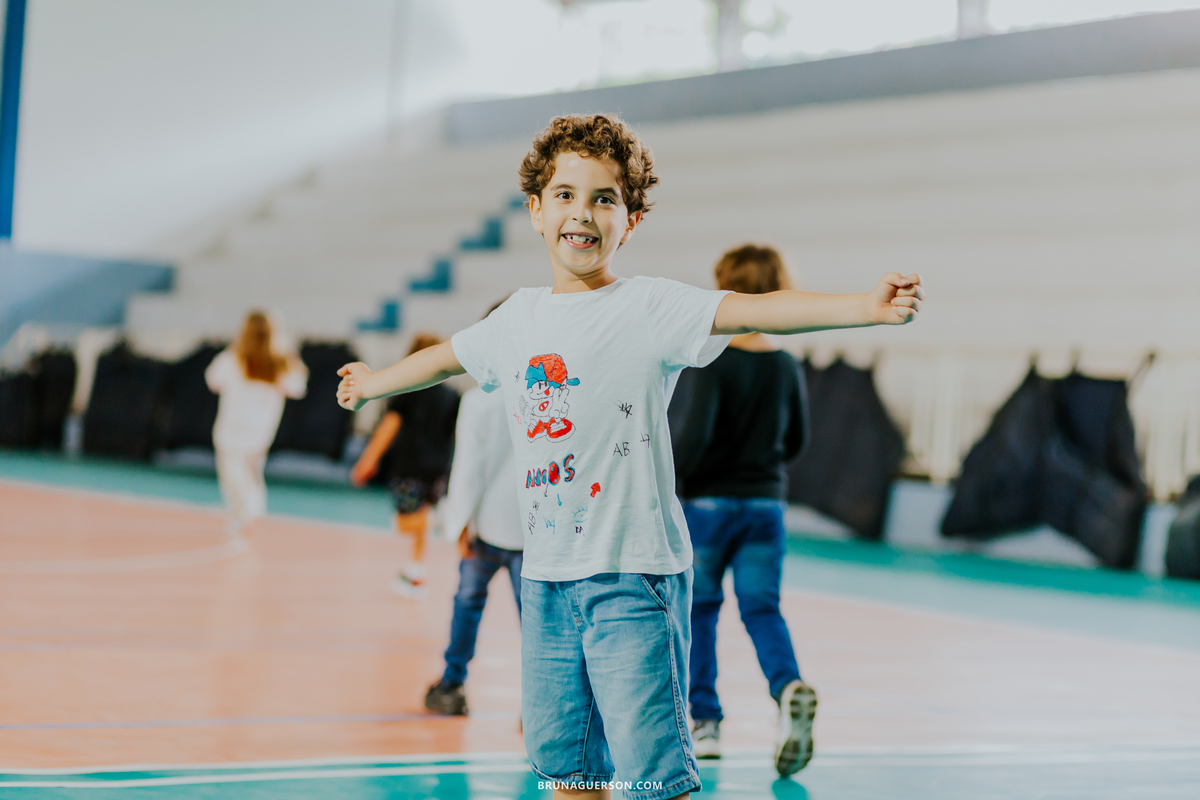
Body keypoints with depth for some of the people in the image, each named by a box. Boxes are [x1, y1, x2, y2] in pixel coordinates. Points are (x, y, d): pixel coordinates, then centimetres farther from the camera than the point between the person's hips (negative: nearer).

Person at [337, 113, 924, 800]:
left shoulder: (648, 308, -8)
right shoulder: (519, 318, 11)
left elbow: (753, 310, -23)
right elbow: (448, 357, 31)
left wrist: (867, 307, -38)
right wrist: (373, 383, 49)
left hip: (633, 572, -6)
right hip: (546, 573, 6)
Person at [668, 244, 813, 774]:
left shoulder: (709, 362, -14)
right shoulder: (785, 366, 2)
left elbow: (693, 433, -22)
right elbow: (797, 438, 12)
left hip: (705, 503, -4)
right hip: (766, 504, 4)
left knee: (698, 611, 10)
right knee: (762, 608, 7)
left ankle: (704, 721, 15)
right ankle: (789, 687, -20)